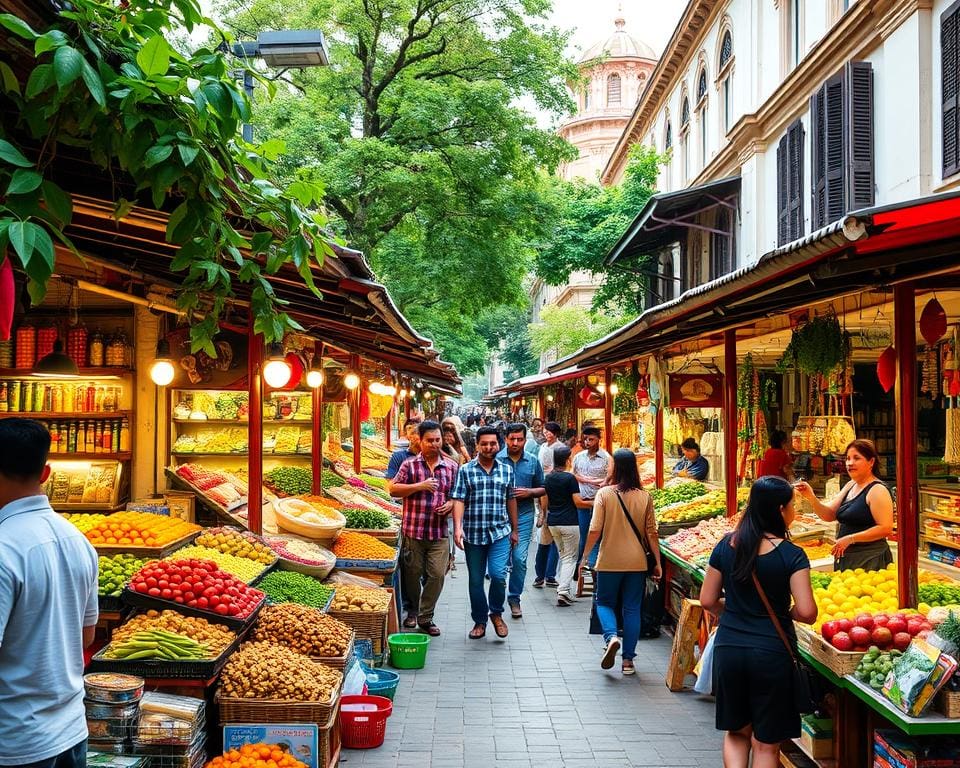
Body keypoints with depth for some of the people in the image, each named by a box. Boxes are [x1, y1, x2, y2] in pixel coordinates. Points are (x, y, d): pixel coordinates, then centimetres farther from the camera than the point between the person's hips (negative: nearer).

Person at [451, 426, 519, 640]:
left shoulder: (507, 470, 8)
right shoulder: (466, 470, 0)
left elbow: (511, 500, 15)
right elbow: (458, 500, -7)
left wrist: (514, 530, 17)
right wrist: (458, 527, -19)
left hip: (500, 532, 0)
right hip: (473, 534, 0)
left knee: (498, 574, -14)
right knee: (475, 580, 8)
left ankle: (496, 613, 11)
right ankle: (480, 621, 24)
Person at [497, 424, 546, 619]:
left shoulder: (533, 462, 7)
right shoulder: (497, 459, -1)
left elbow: (542, 488, 13)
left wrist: (529, 492, -6)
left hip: (524, 516, 1)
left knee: (519, 559, -5)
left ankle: (514, 598, 10)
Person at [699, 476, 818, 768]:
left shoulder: (727, 545, -1)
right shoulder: (791, 555, -12)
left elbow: (707, 600, 3)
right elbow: (807, 612, -18)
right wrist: (788, 613, 4)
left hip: (728, 648, 3)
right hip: (771, 652, -3)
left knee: (736, 732, 21)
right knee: (766, 743, 11)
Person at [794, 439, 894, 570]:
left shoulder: (877, 490, -13)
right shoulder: (850, 486, 12)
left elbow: (886, 528, -21)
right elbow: (829, 515, 7)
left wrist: (850, 538, -21)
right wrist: (811, 498, -10)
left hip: (868, 560, -8)